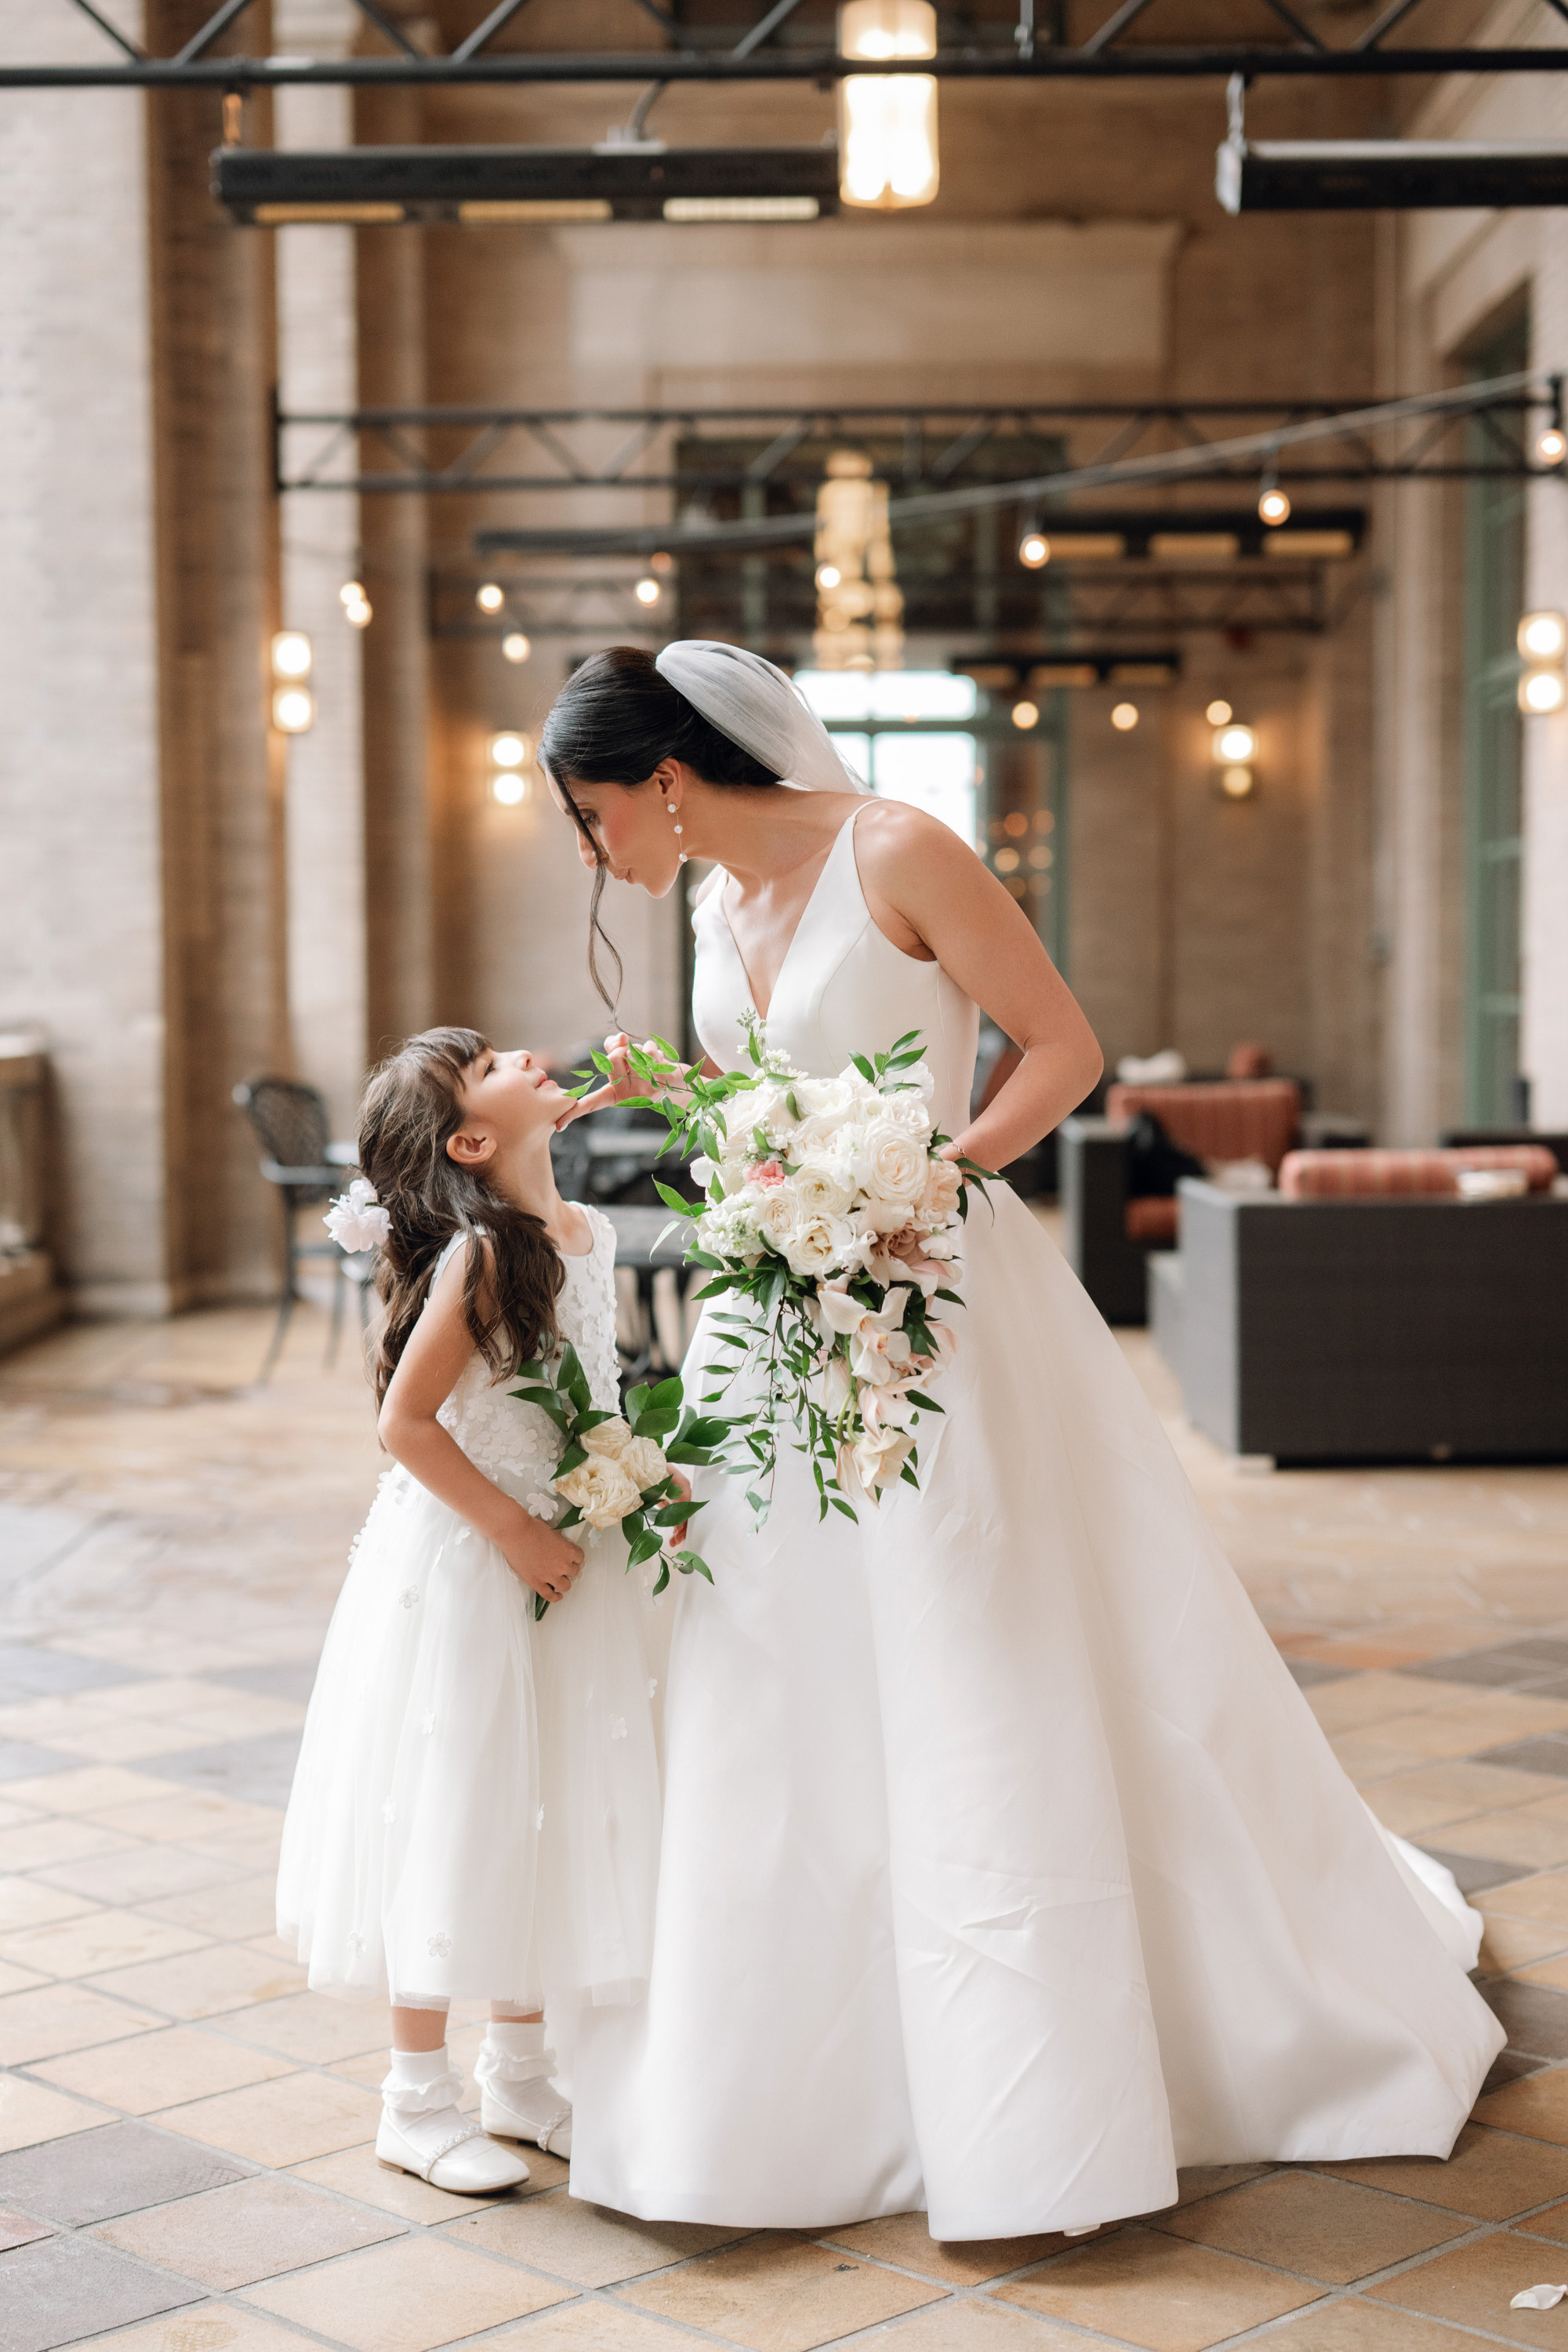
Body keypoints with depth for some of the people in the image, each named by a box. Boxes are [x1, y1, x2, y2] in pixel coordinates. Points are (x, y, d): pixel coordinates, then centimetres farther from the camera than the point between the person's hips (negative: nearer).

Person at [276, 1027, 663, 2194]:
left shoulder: (590, 1233, 3)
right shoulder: (479, 1258, -20)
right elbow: (407, 1421, -20)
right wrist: (513, 1531, -17)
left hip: (561, 1559, 8)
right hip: (462, 1567, -8)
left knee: (555, 1809, 15)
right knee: (452, 1816, 2)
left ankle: (522, 2073, 30)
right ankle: (420, 2098, 16)